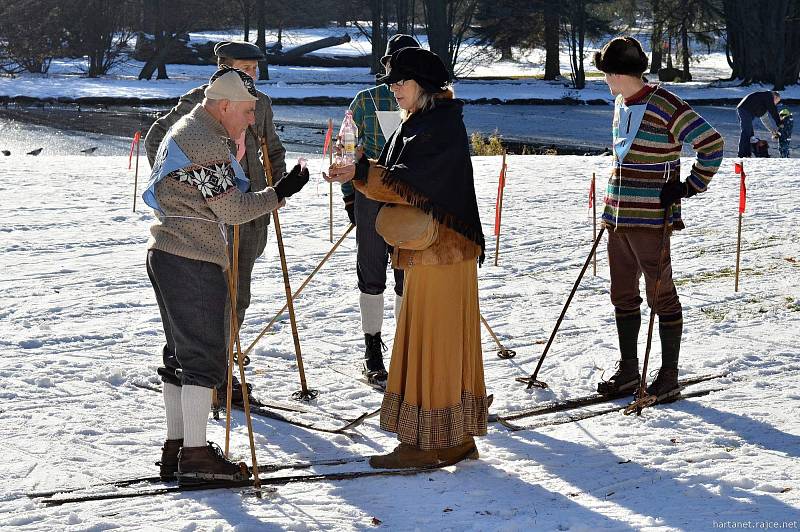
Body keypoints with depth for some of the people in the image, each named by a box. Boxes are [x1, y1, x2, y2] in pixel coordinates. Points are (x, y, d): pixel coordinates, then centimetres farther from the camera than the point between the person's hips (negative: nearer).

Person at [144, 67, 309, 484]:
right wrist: (280, 193, -11)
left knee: (181, 353, 14)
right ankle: (195, 454, -4)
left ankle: (175, 447, 19)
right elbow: (233, 209, -17)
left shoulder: (188, 129, 17)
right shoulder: (207, 143, -17)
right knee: (205, 356, -6)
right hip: (193, 263, -11)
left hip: (168, 257, 11)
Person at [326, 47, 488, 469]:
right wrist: (357, 172, -4)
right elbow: (394, 178, 13)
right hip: (425, 249, 10)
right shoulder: (415, 125, 17)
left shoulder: (444, 126, -14)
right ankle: (457, 438, 19)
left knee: (428, 343, -6)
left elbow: (410, 182, -22)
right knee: (448, 343, 12)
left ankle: (425, 443, -1)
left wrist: (361, 172, -25)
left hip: (441, 250, -10)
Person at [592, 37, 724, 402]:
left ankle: (669, 377, 8)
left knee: (661, 296, -1)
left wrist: (690, 186, -11)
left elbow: (712, 143, -14)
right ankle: (628, 371, 25)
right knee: (623, 296, 13)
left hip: (651, 220, -8)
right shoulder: (621, 105, 12)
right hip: (619, 217, 8)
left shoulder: (664, 106, -14)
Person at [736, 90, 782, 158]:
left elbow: (764, 119, 33)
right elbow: (773, 111, -5)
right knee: (746, 132, -13)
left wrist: (772, 130, 29)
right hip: (745, 110, -11)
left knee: (750, 133, 13)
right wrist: (779, 124, 1)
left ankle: (748, 154, 14)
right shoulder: (769, 96, 2)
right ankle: (742, 155, -16)